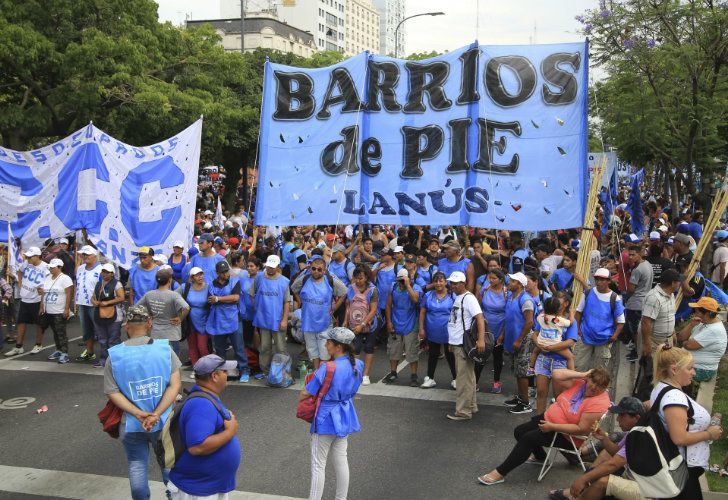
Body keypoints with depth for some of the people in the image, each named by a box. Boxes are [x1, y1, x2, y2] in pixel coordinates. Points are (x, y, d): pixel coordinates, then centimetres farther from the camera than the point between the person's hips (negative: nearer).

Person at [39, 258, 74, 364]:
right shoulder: (48, 278, 13)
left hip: (60, 312, -7)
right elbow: (43, 294, 18)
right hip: (48, 312, 7)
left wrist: (67, 309, -19)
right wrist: (41, 308, 14)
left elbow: (69, 295, -14)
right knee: (55, 332, 14)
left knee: (61, 333, -5)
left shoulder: (65, 278, -10)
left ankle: (64, 353, -2)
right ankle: (58, 350, 24)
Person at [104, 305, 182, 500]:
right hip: (164, 421, 1)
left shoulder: (114, 355, -8)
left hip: (131, 424, 0)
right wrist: (156, 414, -20)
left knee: (137, 466, 15)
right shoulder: (164, 348, -9)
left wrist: (139, 415, -17)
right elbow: (175, 384, -15)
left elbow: (112, 393, -12)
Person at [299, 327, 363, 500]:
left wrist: (300, 397, 4)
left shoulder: (327, 368, -25)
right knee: (341, 460, 18)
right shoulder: (357, 365, -5)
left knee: (318, 465, 5)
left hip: (326, 419, -7)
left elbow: (306, 393, -17)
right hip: (345, 417, 7)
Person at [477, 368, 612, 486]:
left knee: (528, 438, -21)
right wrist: (581, 374, -21)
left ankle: (500, 473, -14)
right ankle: (540, 456, 37)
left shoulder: (599, 403, -25)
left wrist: (552, 427, -26)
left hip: (567, 435, -8)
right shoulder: (580, 382, -7)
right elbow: (556, 374, -12)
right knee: (519, 432, 8)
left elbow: (581, 429, -26)